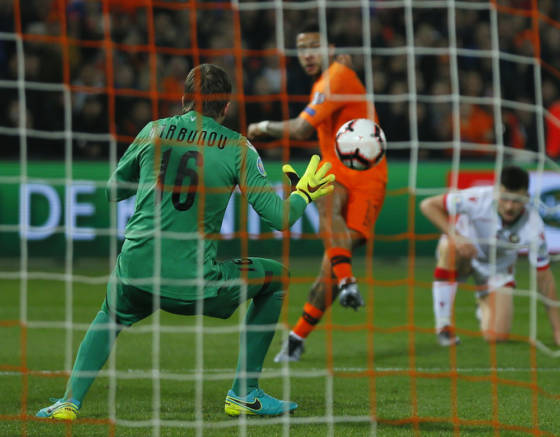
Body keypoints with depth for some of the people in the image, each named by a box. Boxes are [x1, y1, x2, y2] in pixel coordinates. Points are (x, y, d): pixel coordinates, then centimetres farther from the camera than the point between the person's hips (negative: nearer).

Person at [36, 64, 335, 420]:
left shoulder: (154, 131, 6)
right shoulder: (237, 147, -1)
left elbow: (114, 190, 20)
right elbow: (279, 217, -3)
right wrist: (304, 193, 18)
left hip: (135, 274, 3)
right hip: (196, 283, -3)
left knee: (111, 317, 36)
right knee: (275, 278, 22)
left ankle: (71, 401, 14)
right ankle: (244, 396, 19)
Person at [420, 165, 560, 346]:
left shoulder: (533, 226, -26)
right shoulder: (479, 199, -32)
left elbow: (544, 277, -17)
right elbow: (428, 205, -26)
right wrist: (455, 236, -41)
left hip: (497, 270, 2)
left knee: (496, 336, -17)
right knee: (450, 247, -40)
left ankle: (485, 307, 24)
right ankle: (443, 324, -26)